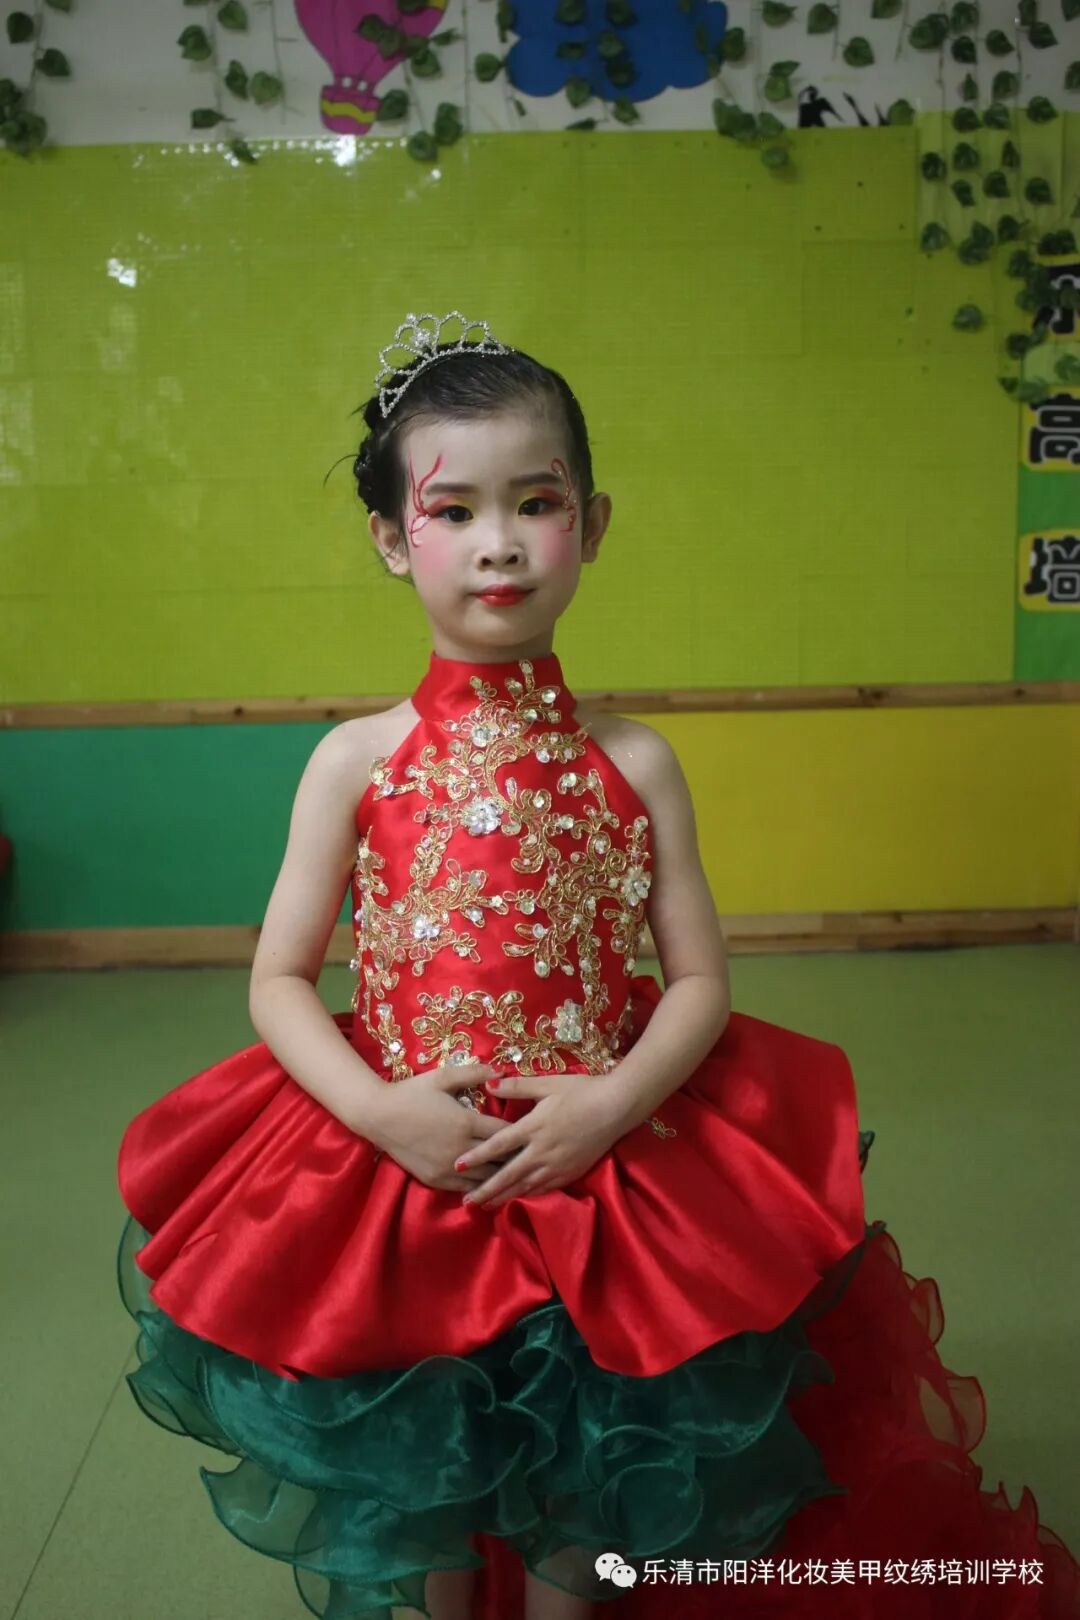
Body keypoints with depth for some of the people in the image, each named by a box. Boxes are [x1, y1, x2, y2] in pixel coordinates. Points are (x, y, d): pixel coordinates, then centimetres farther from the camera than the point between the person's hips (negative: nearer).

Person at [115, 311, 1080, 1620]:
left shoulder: (632, 763, -5)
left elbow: (700, 983, -3)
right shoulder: (356, 761, -6)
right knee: (422, 1492, 21)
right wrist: (382, 1110, -17)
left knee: (582, 1496, 19)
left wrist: (615, 1099, -19)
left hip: (604, 1165, 0)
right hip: (396, 1165, 0)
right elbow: (279, 981, -3)